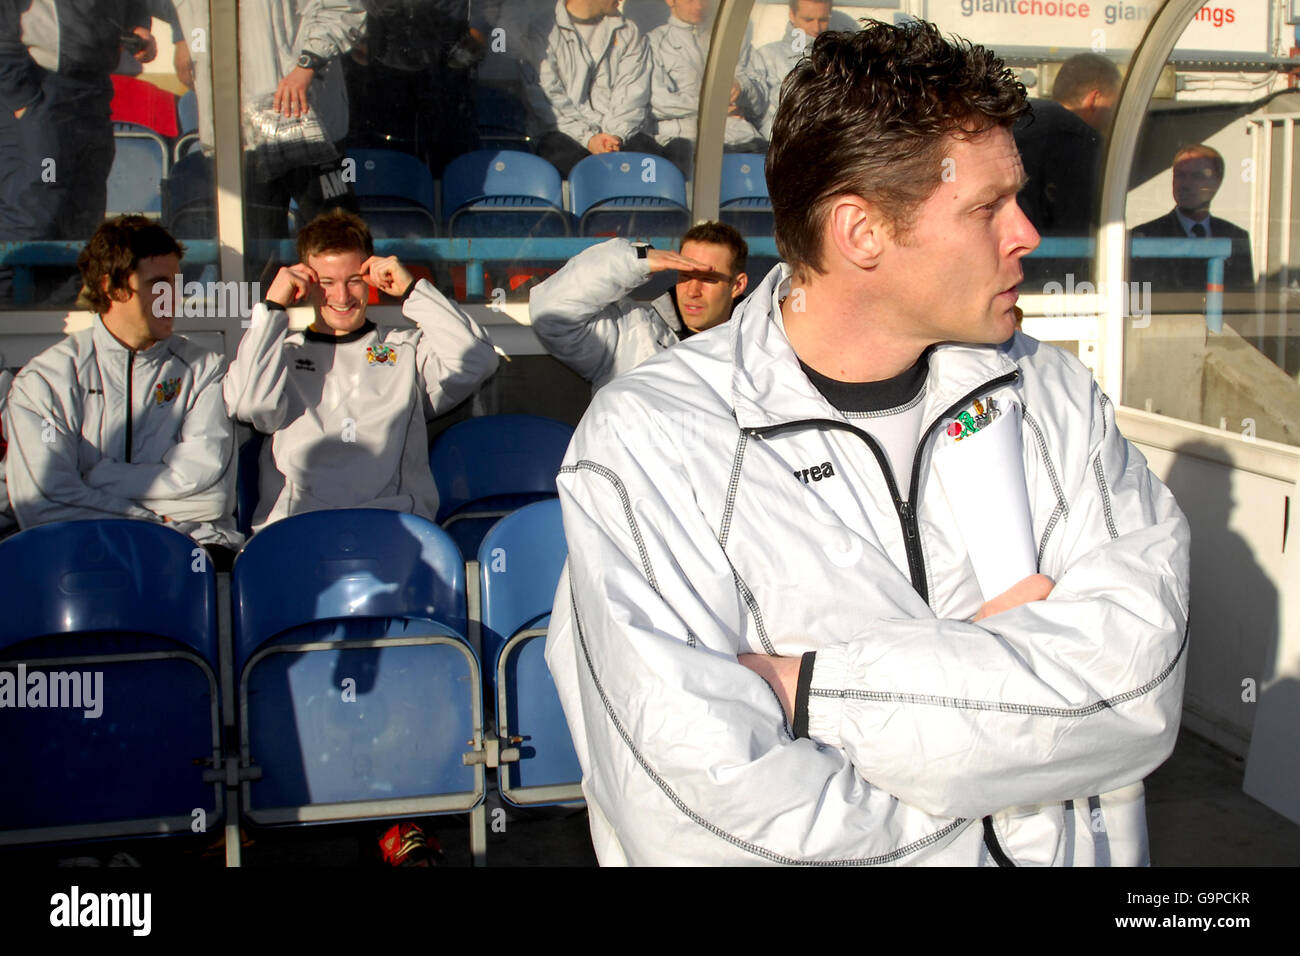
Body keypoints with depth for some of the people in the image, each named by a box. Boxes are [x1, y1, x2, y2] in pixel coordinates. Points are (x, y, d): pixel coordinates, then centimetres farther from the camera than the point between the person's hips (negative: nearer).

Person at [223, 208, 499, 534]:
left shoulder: (407, 351, 19)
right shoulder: (282, 353, 22)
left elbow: (477, 361, 2)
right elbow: (250, 404, 2)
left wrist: (412, 290, 6)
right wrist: (272, 307, 7)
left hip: (394, 527, -1)